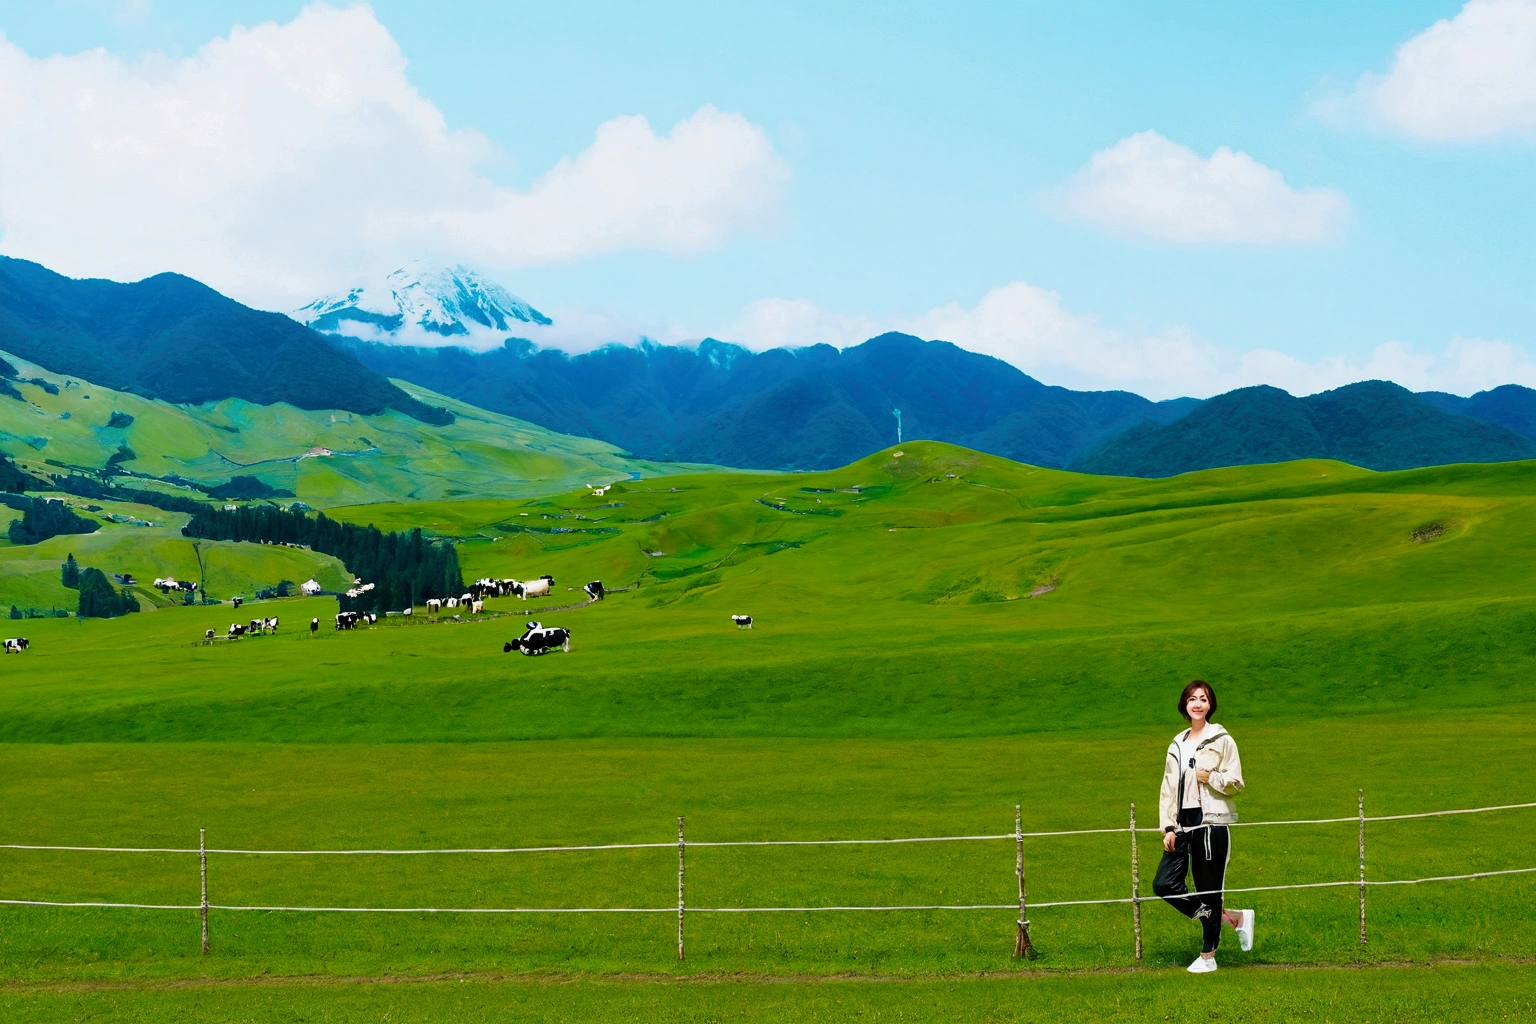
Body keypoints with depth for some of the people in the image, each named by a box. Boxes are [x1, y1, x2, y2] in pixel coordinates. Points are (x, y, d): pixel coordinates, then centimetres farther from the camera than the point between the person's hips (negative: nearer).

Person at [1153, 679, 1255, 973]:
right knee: (1164, 885, -3)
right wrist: (1168, 827, 3)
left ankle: (1208, 956, 13)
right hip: (1183, 826, 6)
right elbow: (1168, 789, 11)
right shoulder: (1177, 745, 13)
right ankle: (1233, 918, 11)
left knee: (1209, 892, 0)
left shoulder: (1222, 740, -2)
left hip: (1212, 824, -6)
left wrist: (1212, 778, -19)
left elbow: (1236, 784, -3)